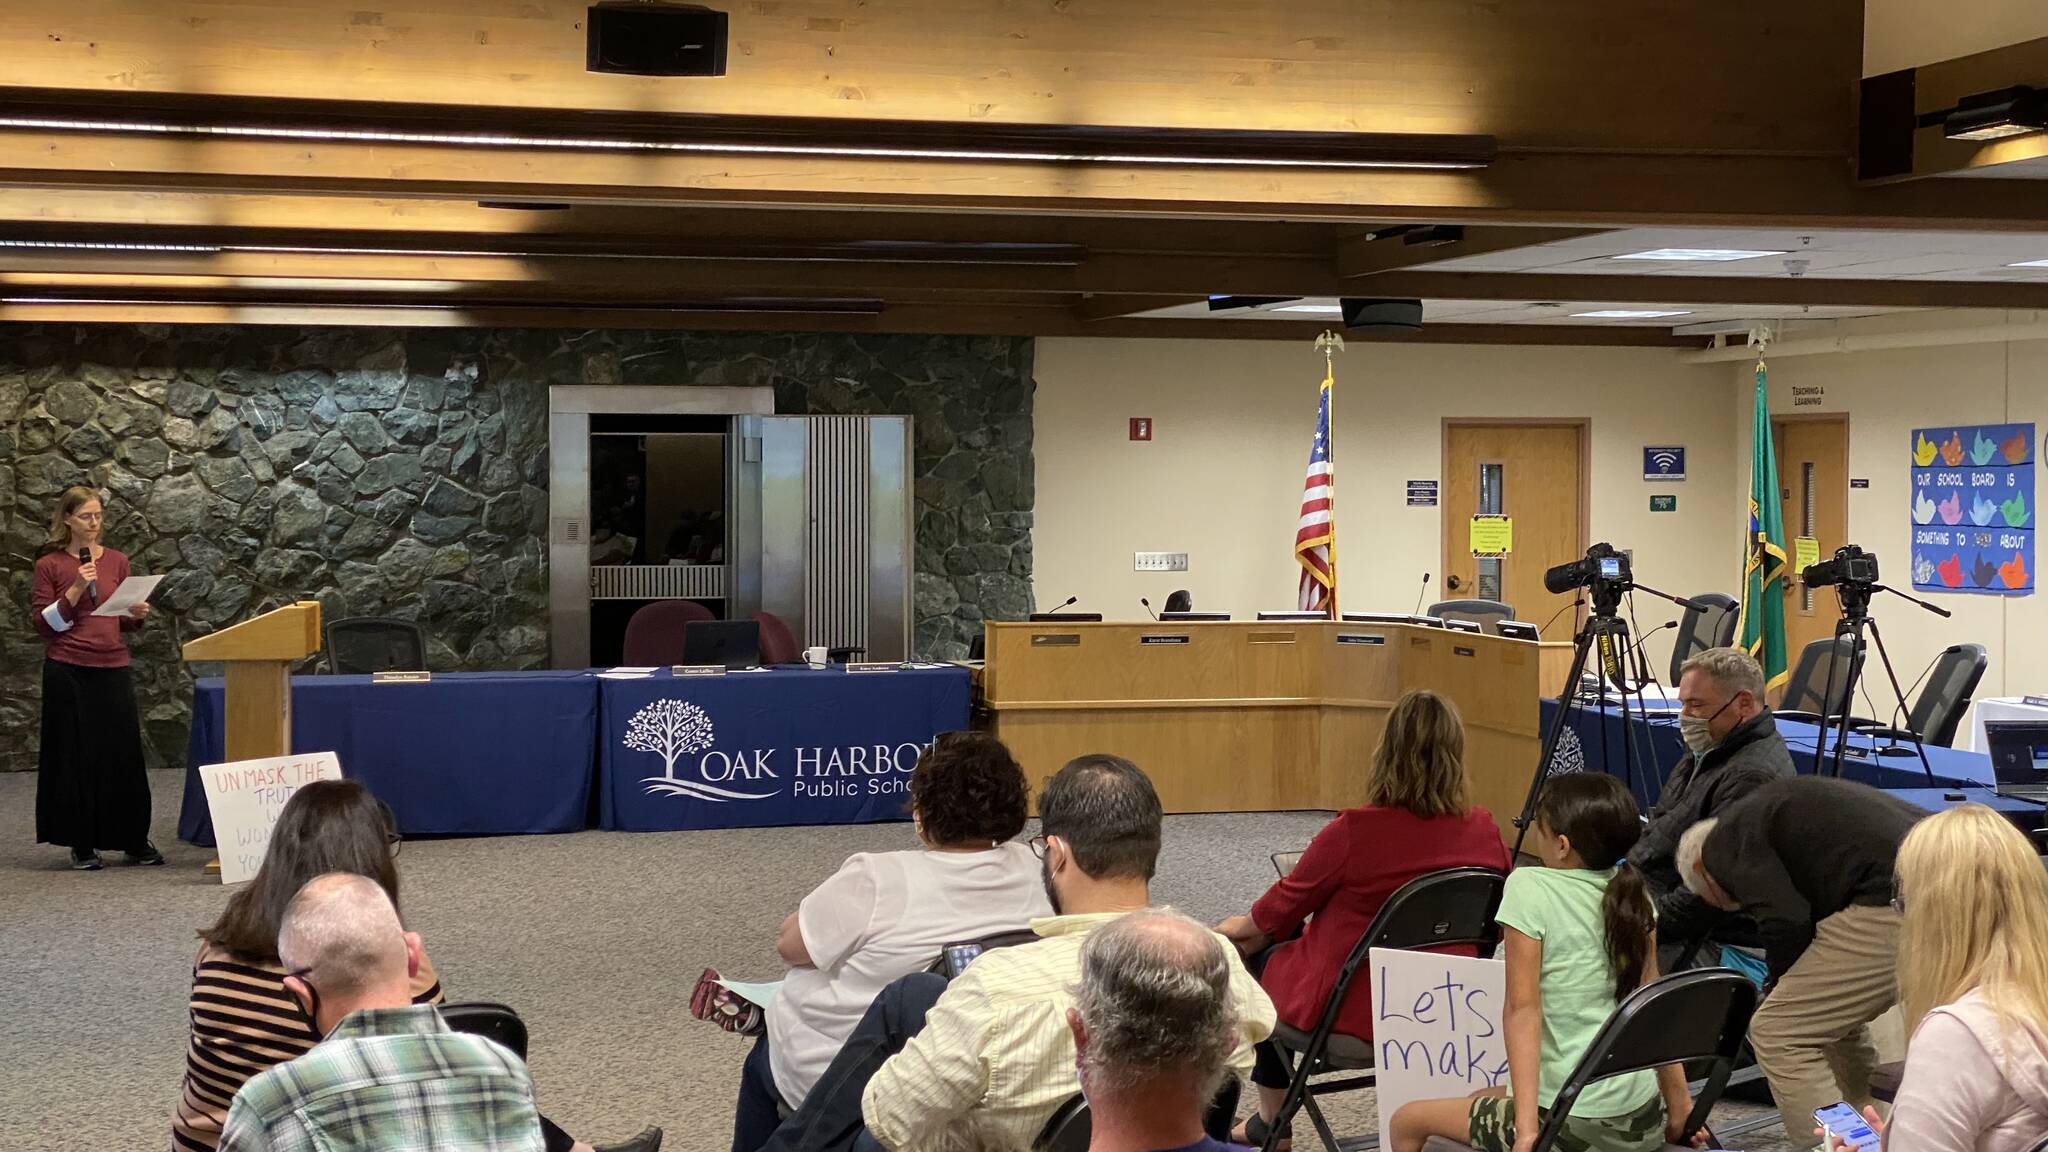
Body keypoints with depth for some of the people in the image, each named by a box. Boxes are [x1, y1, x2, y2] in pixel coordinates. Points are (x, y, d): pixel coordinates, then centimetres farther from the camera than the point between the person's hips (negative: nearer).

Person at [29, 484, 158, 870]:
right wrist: (75, 589, -15)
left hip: (113, 668, 3)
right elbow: (43, 624, -5)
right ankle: (82, 845, 11)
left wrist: (137, 616, -5)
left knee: (125, 752, 4)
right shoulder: (49, 564, -1)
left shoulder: (117, 561, 9)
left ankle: (136, 839, 15)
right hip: (68, 670, -3)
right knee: (76, 755, 1)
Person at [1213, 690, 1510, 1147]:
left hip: (1351, 1008, -5)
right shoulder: (1483, 830, -10)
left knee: (1262, 955, 26)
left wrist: (1239, 927, 16)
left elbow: (1286, 904, -6)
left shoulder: (1354, 832, -23)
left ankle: (1271, 1121, 34)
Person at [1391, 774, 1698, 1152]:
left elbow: (1524, 1009, -18)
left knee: (1408, 1121, 11)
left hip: (1571, 1121, -7)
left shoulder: (1529, 889, -13)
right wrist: (1679, 1106, 16)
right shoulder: (1633, 894, 5)